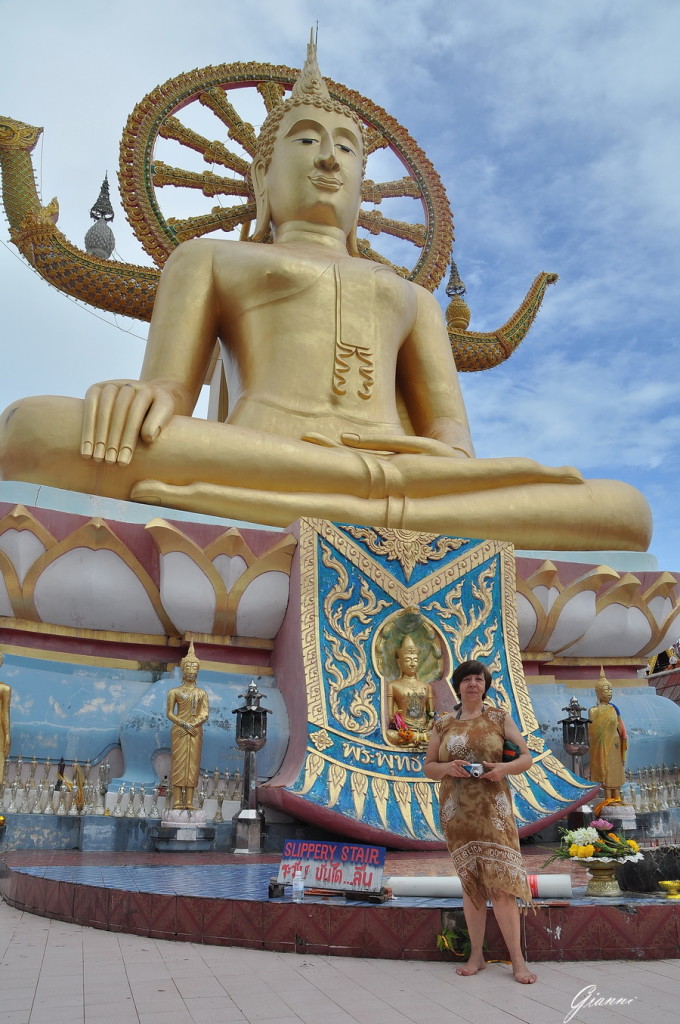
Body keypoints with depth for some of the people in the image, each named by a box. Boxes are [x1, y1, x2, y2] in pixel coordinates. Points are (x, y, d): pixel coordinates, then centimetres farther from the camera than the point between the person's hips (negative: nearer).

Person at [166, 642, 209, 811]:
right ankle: (177, 802, -4)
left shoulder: (202, 693, 12)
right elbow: (170, 713, 1)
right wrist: (184, 724, -13)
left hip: (196, 731, 3)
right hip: (179, 730, -2)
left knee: (193, 764, 0)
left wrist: (194, 724, -12)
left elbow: (205, 714, 5)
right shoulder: (174, 691, 6)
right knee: (178, 763, -6)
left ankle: (189, 802, 2)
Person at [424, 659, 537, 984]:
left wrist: (505, 768, -17)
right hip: (457, 811, 2)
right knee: (471, 882, 7)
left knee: (499, 881, -6)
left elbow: (526, 757, 4)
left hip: (493, 808, -2)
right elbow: (428, 766, 10)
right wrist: (446, 768, -12)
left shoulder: (499, 718, 4)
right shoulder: (443, 724, 8)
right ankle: (476, 955, 17)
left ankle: (518, 960, 2)